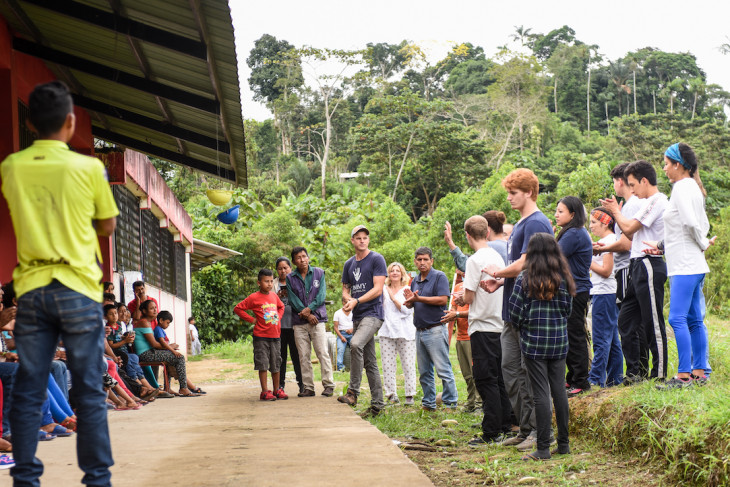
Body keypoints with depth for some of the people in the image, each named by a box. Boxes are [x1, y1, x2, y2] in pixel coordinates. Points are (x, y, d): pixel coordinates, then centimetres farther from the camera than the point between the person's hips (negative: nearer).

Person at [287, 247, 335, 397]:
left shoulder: (319, 273, 7)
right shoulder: (290, 278, 7)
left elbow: (321, 295, -1)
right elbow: (292, 299, -1)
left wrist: (309, 309, -13)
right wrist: (307, 315, -10)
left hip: (318, 319, -1)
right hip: (299, 323, 1)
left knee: (323, 352, -6)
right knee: (303, 356, 2)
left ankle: (328, 385, -2)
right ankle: (308, 387, 7)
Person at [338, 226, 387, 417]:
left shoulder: (376, 259, -5)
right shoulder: (349, 264, 15)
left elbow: (378, 289, -12)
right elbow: (345, 289, 20)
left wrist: (357, 301, -20)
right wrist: (348, 299, -4)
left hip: (373, 313, -7)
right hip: (358, 316, 7)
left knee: (355, 344, -30)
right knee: (369, 362, 9)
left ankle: (353, 392, -26)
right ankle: (377, 404, 14)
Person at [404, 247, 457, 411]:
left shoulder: (439, 277, -5)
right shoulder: (415, 281, 17)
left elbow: (443, 299, -16)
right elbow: (410, 305, 19)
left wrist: (419, 299, -16)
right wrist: (409, 300, -5)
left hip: (435, 330, -8)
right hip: (420, 331, 8)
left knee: (443, 369, -8)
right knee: (424, 372, 11)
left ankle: (450, 403, -5)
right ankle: (428, 403, 17)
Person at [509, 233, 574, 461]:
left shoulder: (525, 279, -9)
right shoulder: (564, 278, 1)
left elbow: (515, 314, -8)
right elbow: (568, 310, 8)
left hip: (534, 342, -4)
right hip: (559, 340, 4)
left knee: (541, 393, -3)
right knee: (559, 390, 11)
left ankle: (543, 448, -2)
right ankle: (563, 443, 17)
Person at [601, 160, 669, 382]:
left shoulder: (657, 201, -10)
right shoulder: (650, 203, 21)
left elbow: (629, 228, -14)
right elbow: (632, 234, 19)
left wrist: (616, 211, 3)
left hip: (649, 265, -10)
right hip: (640, 266, 10)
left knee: (652, 321, -6)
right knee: (626, 319, 10)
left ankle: (659, 373, -1)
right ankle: (636, 371, 14)